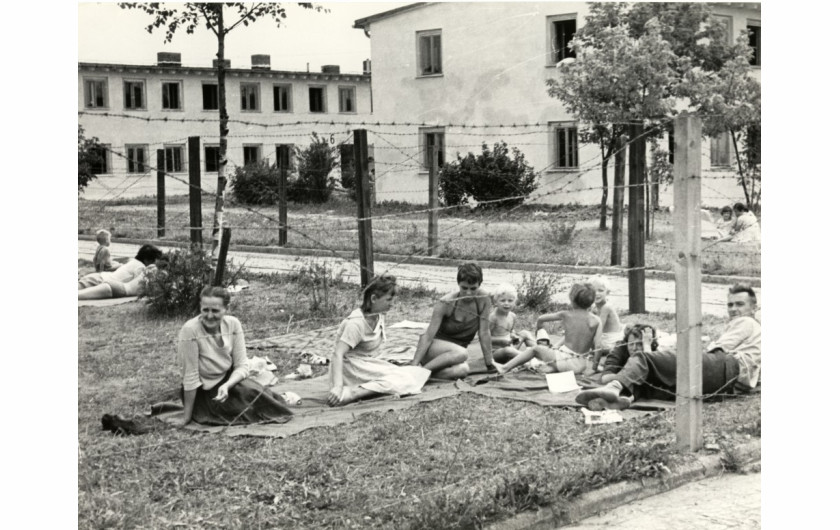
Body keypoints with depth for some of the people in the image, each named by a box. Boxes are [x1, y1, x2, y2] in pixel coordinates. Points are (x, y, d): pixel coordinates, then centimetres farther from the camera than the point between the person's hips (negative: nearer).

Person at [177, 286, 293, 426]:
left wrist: (226, 386, -28)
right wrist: (187, 417, -17)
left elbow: (241, 366, -8)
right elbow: (190, 377, -22)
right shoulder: (190, 330, -25)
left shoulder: (233, 324, -11)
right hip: (203, 392, -4)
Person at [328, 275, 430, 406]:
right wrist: (337, 386, -40)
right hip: (352, 367, -9)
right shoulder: (356, 323, -21)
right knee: (404, 380, -22)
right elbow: (338, 354, -29)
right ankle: (352, 393, -31)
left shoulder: (379, 316, 5)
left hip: (370, 364, 9)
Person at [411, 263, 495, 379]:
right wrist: (414, 365, -25)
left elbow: (484, 333, -6)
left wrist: (490, 365, -6)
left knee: (463, 370, -36)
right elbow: (428, 336, -18)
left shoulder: (483, 299, -11)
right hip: (436, 346, -3)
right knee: (460, 353, -38)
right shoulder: (446, 303, -18)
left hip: (452, 354, 3)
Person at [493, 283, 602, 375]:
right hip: (583, 365, 2)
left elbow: (541, 319, 11)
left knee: (535, 349, 21)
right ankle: (554, 367, 15)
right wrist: (595, 365, 9)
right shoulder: (596, 321, -4)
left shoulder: (566, 315, -2)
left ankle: (506, 367, 23)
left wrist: (538, 332, 31)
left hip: (565, 360, -2)